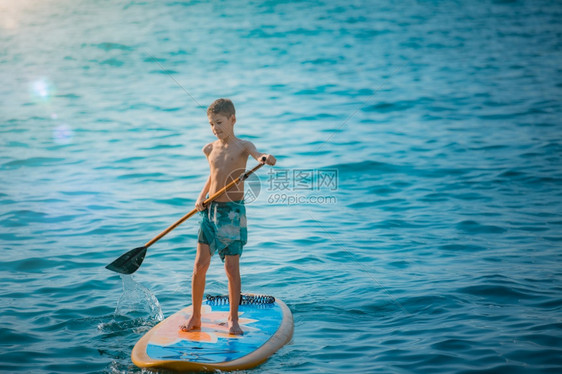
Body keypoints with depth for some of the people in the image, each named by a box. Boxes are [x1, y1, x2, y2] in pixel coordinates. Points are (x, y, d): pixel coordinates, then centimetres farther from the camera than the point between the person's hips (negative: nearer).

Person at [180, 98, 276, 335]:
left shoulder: (242, 146, -5)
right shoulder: (209, 150, 8)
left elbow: (256, 153, -27)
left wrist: (264, 158, -50)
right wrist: (202, 197, 11)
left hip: (233, 211, -4)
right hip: (211, 210, 4)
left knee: (232, 267, 0)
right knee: (200, 265, 2)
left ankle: (233, 318, 13)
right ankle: (195, 317, 15)